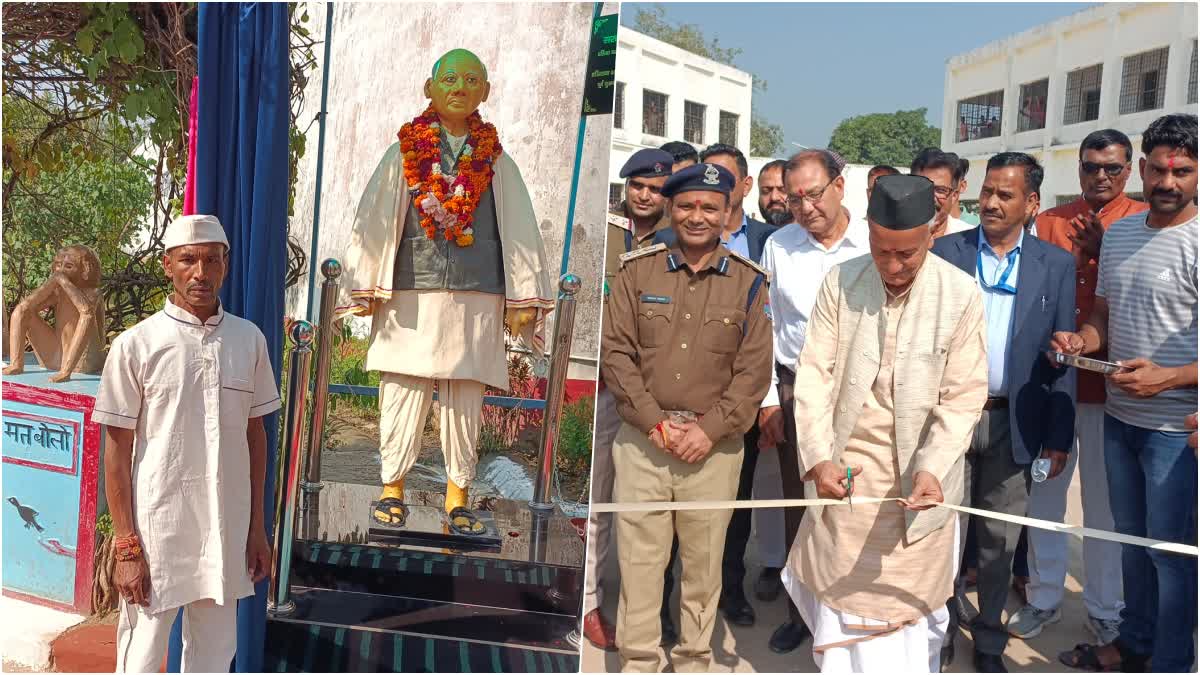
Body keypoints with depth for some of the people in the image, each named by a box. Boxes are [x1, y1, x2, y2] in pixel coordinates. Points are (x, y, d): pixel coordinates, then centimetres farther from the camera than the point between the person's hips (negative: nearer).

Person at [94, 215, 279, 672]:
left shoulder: (249, 340, 3)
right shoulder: (135, 345, -7)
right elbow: (117, 451, -4)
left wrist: (257, 527, 9)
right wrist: (126, 547, -7)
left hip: (227, 531, 3)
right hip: (158, 529, -3)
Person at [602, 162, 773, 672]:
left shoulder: (748, 283, 3)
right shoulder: (637, 271, 4)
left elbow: (754, 370, -1)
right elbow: (616, 352, -1)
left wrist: (709, 429, -11)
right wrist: (655, 421, -10)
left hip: (715, 446, 0)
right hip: (641, 440, 0)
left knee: (703, 562, 9)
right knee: (638, 559, 5)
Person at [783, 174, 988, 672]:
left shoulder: (961, 295, -9)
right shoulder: (840, 282, -2)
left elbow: (964, 396, -8)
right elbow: (815, 373, -3)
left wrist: (933, 467, -23)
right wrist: (819, 458, -13)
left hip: (916, 479, -2)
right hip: (845, 470, 2)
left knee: (908, 607, 9)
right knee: (840, 597, 13)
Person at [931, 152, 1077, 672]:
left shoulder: (1055, 264, 2)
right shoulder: (944, 252, -1)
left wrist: (1059, 438, -1)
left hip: (1013, 423, 1)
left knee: (999, 539, 12)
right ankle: (939, 631, 27)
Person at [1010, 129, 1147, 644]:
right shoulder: (1050, 222, 8)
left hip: (1107, 383, -2)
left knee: (1104, 503, 7)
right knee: (1043, 493, 11)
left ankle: (1105, 608, 24)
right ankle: (1043, 597, 27)